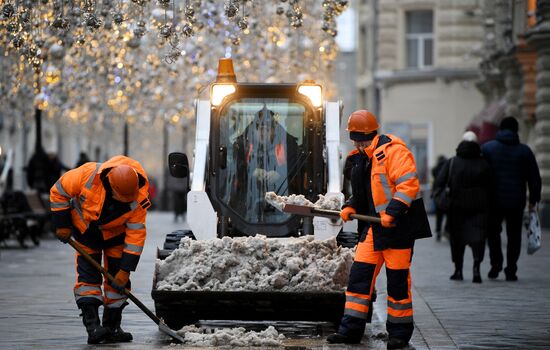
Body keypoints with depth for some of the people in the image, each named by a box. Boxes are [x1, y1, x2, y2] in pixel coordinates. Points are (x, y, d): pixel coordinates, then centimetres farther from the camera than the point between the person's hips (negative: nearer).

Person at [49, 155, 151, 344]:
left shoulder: (139, 199, -31)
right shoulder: (89, 174, -35)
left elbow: (136, 235, -24)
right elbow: (59, 190, -18)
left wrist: (125, 270, -24)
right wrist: (62, 224, -13)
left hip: (115, 234, 1)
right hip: (85, 228, -1)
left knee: (117, 280, 0)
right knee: (88, 276, -12)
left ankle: (112, 327, 10)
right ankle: (92, 326, -19)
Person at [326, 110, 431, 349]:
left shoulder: (393, 150, -14)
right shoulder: (361, 158, 15)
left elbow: (409, 184, -21)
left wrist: (392, 212, -26)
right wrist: (351, 207, 7)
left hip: (397, 224, -8)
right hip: (374, 226, 8)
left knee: (397, 278, -1)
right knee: (360, 273, 3)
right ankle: (351, 329, 7)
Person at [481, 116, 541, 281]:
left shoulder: (487, 148, 1)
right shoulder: (524, 150, 3)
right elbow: (534, 178, 4)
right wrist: (533, 200, 11)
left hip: (494, 200, 0)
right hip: (516, 202, 0)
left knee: (493, 231, 17)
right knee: (514, 235, 8)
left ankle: (496, 264, 2)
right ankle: (511, 271, 5)